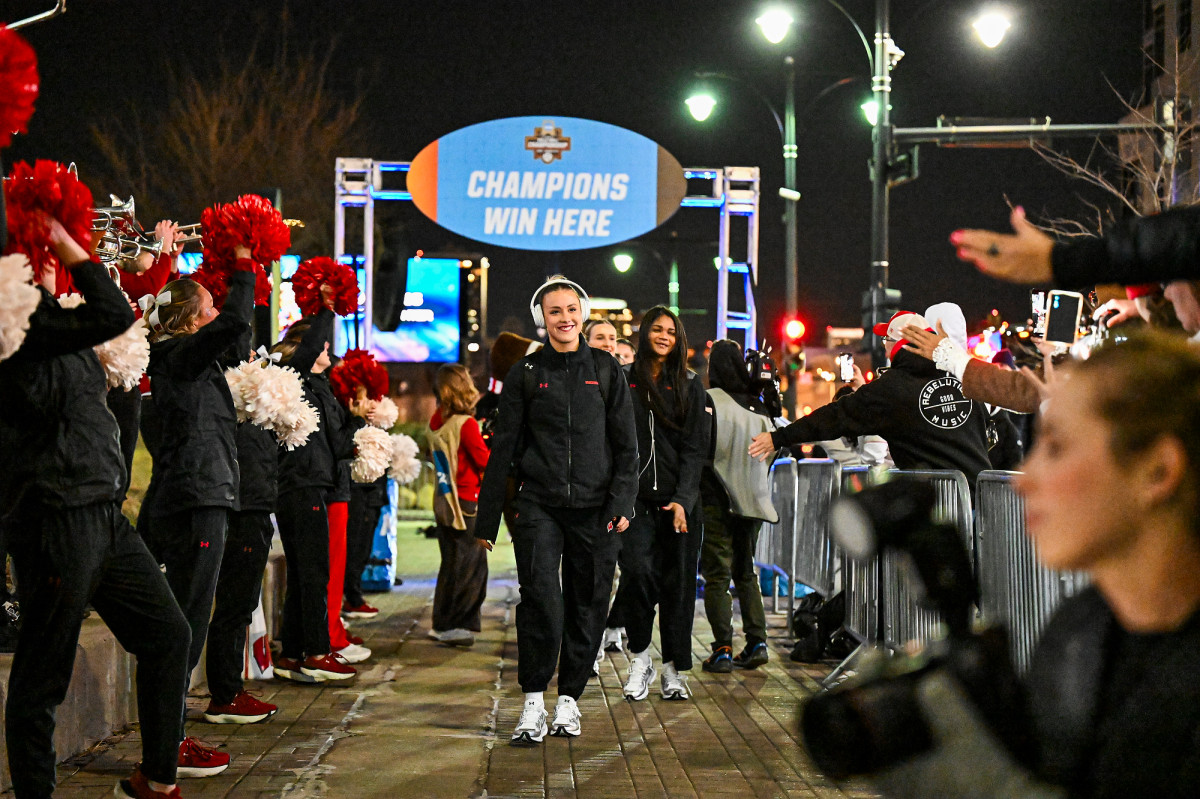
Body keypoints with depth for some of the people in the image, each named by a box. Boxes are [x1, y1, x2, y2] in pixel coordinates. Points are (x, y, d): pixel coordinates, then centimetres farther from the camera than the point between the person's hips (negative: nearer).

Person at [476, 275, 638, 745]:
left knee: (586, 606, 4)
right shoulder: (526, 374, 6)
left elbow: (626, 445, 8)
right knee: (541, 601, -13)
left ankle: (569, 699, 17)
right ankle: (533, 705, -5)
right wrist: (487, 520, 5)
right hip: (538, 507, -1)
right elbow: (502, 450, 8)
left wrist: (621, 504, -3)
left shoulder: (606, 371, 8)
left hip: (594, 508, 1)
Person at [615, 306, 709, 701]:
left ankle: (674, 670, 13)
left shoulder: (690, 386, 8)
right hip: (636, 497, -1)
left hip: (678, 499, 1)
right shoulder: (623, 381, 6)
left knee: (677, 582, 2)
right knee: (637, 569, -18)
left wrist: (682, 499, -9)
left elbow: (695, 447, 3)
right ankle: (640, 660, -1)